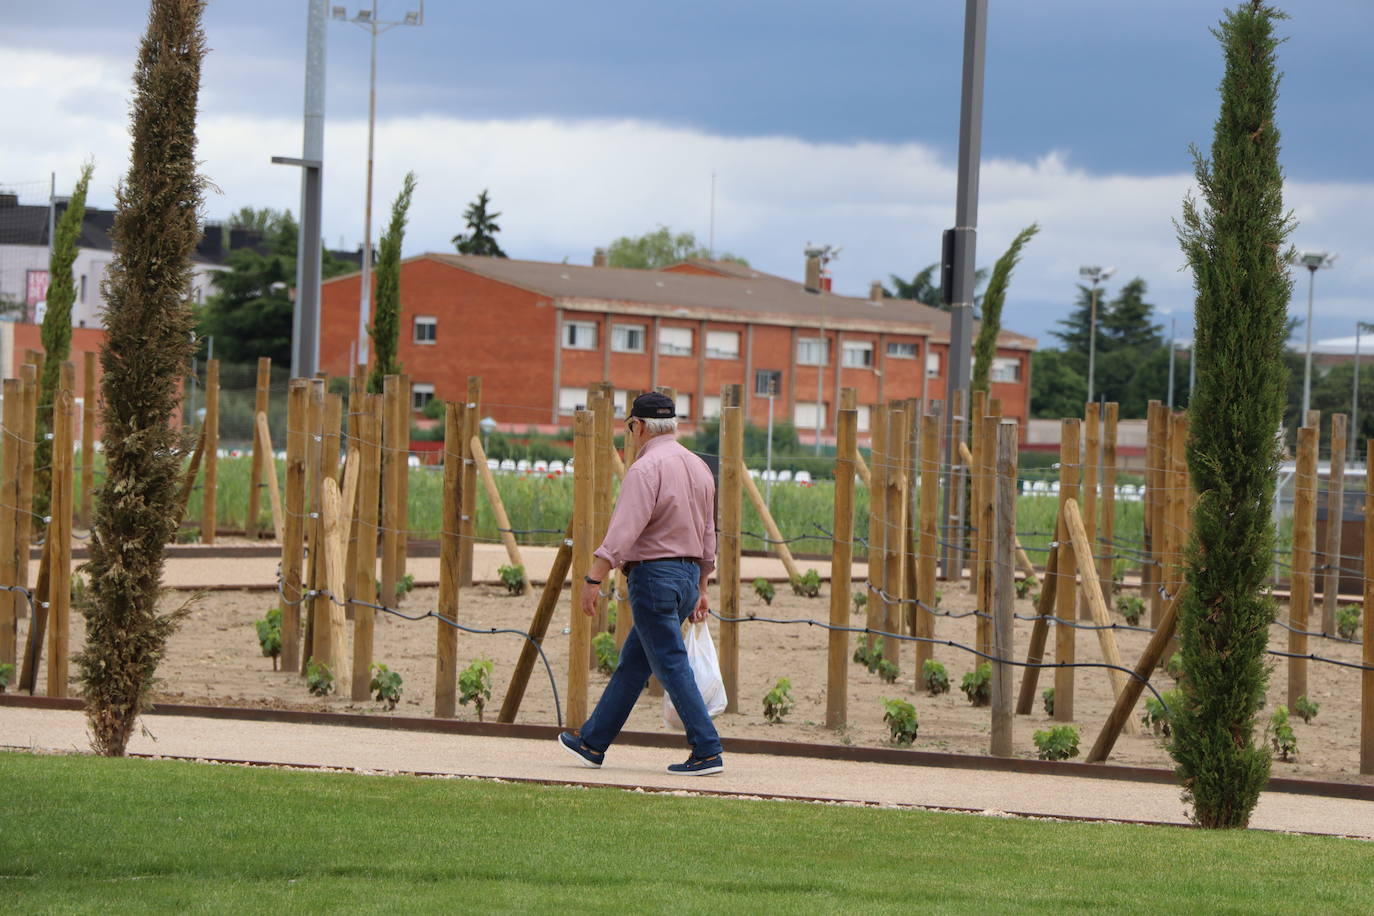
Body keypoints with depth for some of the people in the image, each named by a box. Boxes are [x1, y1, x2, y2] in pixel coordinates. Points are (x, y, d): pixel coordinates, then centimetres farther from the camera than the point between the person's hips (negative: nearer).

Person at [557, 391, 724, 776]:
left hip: (654, 574, -9)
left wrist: (595, 578, -20)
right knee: (632, 664, 15)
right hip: (688, 573, 9)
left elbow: (623, 531, -22)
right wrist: (700, 589, 23)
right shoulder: (699, 467, 12)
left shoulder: (647, 469, -15)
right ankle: (593, 742, 23)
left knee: (672, 665, -6)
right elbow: (708, 535, 17)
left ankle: (707, 752, -10)